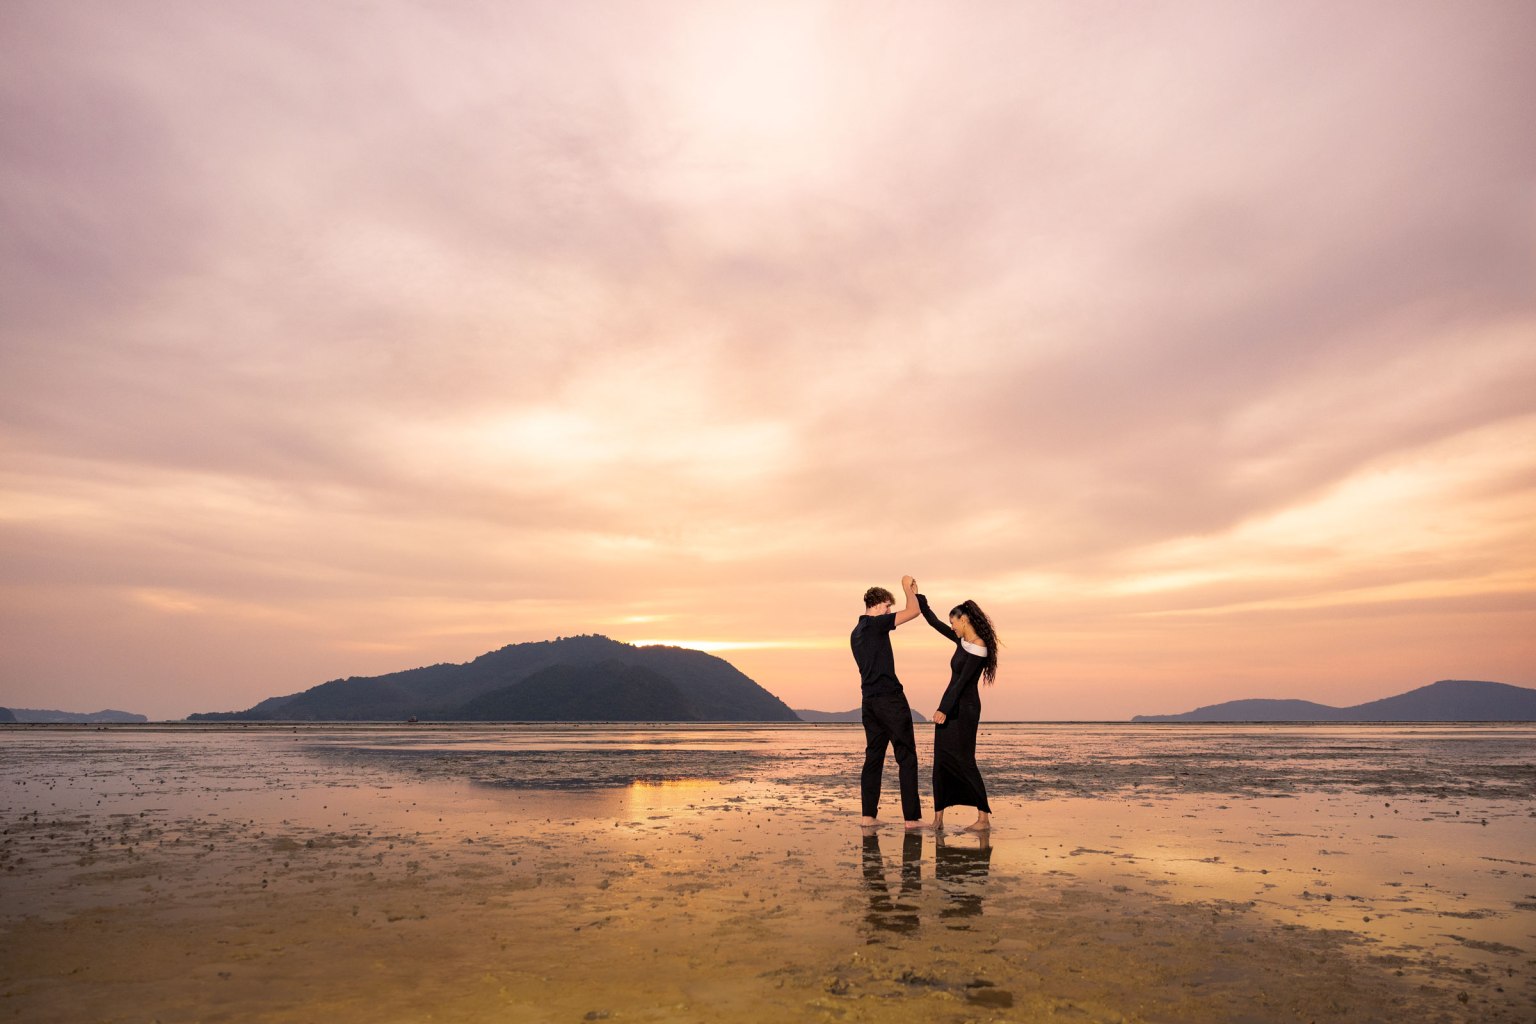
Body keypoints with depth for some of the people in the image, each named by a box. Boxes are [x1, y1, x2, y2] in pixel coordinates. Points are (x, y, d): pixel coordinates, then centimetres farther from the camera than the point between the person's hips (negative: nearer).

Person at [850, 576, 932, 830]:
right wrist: (908, 588, 4)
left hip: (869, 701, 9)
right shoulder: (876, 624, -10)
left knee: (873, 756, 10)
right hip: (890, 699, -9)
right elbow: (913, 612, -11)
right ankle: (912, 817, -1)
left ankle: (868, 815, 8)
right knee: (906, 758, -2)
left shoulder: (856, 633, 16)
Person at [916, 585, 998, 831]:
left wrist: (944, 709, -22)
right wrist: (918, 598, 21)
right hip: (949, 705, 9)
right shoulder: (962, 641, 9)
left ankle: (984, 817, -1)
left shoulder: (979, 648, -17)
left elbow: (962, 681, -21)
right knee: (941, 759, 5)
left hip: (964, 708, -9)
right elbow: (936, 624, 20)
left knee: (963, 760, -8)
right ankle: (938, 817, 7)